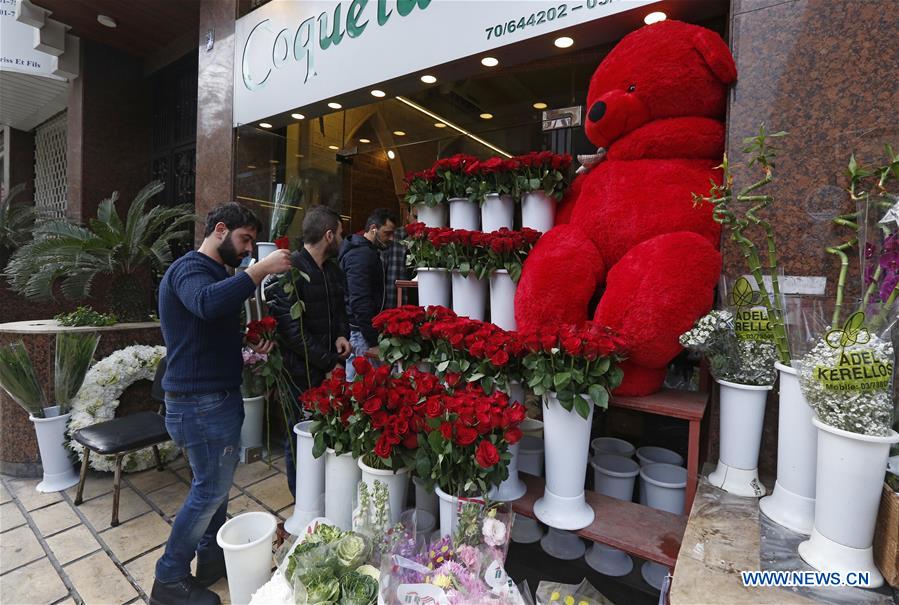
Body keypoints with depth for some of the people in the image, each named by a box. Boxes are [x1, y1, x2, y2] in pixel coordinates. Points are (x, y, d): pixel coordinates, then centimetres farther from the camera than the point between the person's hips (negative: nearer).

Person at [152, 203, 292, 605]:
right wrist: (261, 269, -35)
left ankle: (211, 555, 35)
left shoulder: (215, 273, 17)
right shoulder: (189, 268, -14)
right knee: (211, 488, 2)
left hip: (218, 397, 10)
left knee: (217, 481, 18)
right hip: (200, 403, -10)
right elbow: (207, 303, -40)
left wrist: (248, 355, 12)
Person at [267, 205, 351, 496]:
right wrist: (329, 363, -15)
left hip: (331, 368, 7)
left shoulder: (333, 269, 11)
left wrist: (342, 334, 2)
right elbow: (291, 329, -19)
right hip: (303, 373, -7)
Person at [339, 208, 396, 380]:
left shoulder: (368, 252, 16)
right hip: (360, 333, -10)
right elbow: (360, 302, -23)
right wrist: (373, 343, -22)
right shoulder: (361, 255, -15)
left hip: (358, 329, 10)